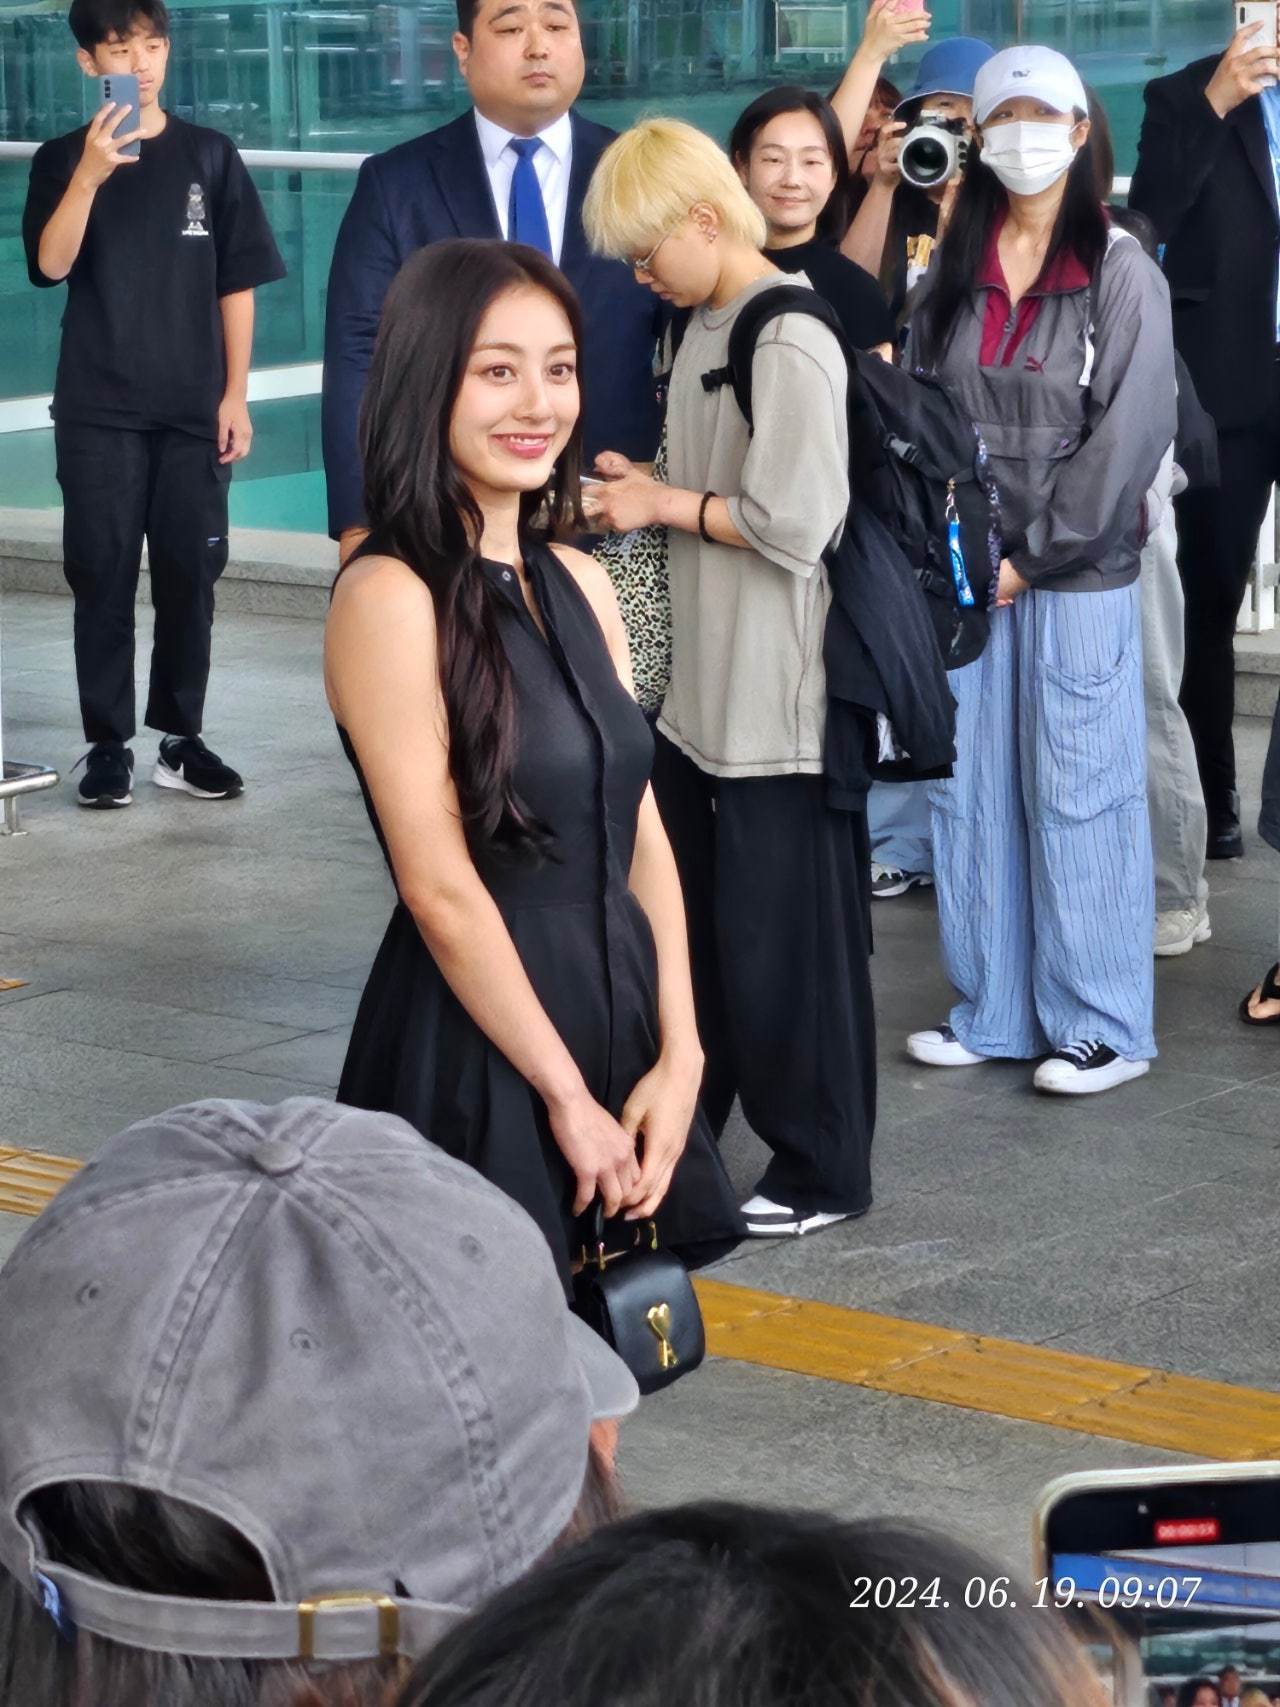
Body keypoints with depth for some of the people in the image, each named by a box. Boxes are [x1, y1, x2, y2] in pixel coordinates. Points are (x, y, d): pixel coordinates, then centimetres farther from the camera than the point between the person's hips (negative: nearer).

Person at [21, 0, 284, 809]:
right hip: (99, 411, -1)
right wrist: (90, 174, -28)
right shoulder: (63, 159, 1)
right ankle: (109, 745, 6)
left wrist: (235, 393, 0)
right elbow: (51, 264, -14)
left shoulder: (209, 155, 3)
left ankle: (183, 739, 15)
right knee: (103, 578, 0)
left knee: (190, 575, 5)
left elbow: (237, 282, 5)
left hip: (193, 408, 1)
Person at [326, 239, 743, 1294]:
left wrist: (677, 1058, -3)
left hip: (617, 1013, 7)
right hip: (475, 1049, -7)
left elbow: (642, 836, 7)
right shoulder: (391, 598, -14)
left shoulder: (578, 584, 9)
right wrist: (568, 1096, -13)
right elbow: (440, 887, -17)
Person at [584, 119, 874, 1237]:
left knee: (782, 943, 2)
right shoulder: (703, 328, 9)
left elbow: (793, 525, -23)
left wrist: (665, 505, -11)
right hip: (696, 688, 9)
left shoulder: (791, 345, -18)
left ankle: (820, 1171, 16)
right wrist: (645, 482, 2)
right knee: (681, 923, 17)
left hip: (779, 705, -9)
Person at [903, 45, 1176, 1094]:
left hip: (1076, 577, -4)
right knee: (971, 795, 7)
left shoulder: (1121, 274, -4)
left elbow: (1130, 435, -10)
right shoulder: (952, 275, 9)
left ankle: (1102, 1029, 9)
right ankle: (993, 1015, 17)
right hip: (963, 572, 4)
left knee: (1077, 799, -1)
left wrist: (1029, 554, -11)